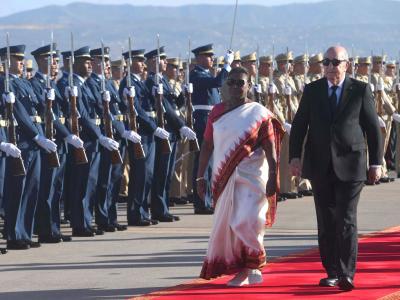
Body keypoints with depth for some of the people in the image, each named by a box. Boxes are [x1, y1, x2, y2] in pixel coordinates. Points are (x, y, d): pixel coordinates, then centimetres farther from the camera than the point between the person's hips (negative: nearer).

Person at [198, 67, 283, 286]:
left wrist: (273, 177, -12)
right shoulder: (217, 112, 8)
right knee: (227, 223, 4)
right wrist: (200, 177, 7)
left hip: (251, 175, -4)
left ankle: (245, 269, -1)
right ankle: (250, 270, 17)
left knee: (246, 220, -16)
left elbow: (270, 147, -4)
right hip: (224, 177, 4)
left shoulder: (258, 113, -1)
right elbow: (207, 145, 10)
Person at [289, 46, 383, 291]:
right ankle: (332, 273, 14)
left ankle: (347, 275, -11)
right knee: (326, 223, 7)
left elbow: (373, 128, 4)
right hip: (320, 167, 3)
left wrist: (376, 163, 2)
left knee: (347, 220, -10)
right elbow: (299, 125, 7)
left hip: (350, 167, -3)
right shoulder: (312, 91, 7)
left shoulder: (361, 91, 1)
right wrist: (295, 156, -3)